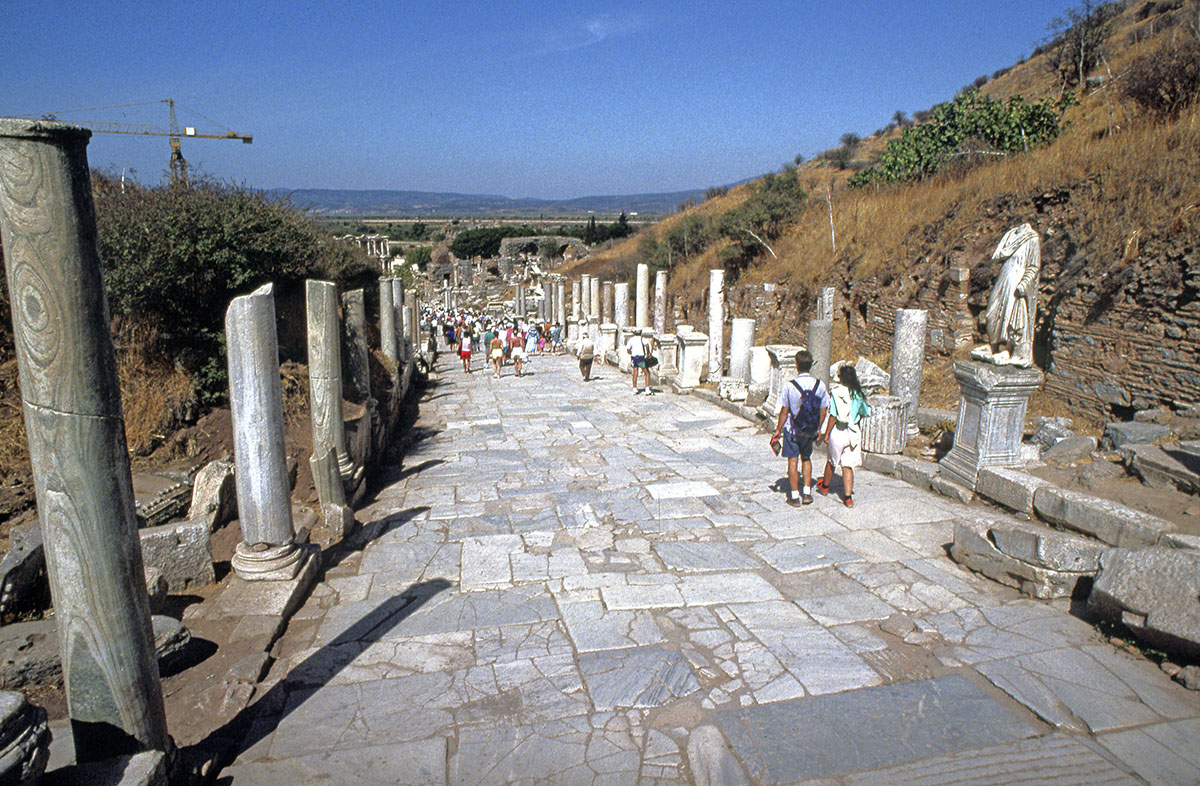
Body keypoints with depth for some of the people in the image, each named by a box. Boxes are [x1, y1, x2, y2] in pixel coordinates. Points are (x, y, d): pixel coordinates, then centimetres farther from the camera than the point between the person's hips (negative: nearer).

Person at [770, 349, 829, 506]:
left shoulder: (790, 386, -16)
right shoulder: (820, 385, -6)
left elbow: (784, 411, -11)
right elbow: (823, 410, 1)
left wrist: (778, 430, 0)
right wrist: (818, 429, 15)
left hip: (792, 429, -3)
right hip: (810, 430, 4)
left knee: (793, 461, 5)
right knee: (806, 458, 21)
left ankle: (795, 497, 9)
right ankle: (807, 493, 20)